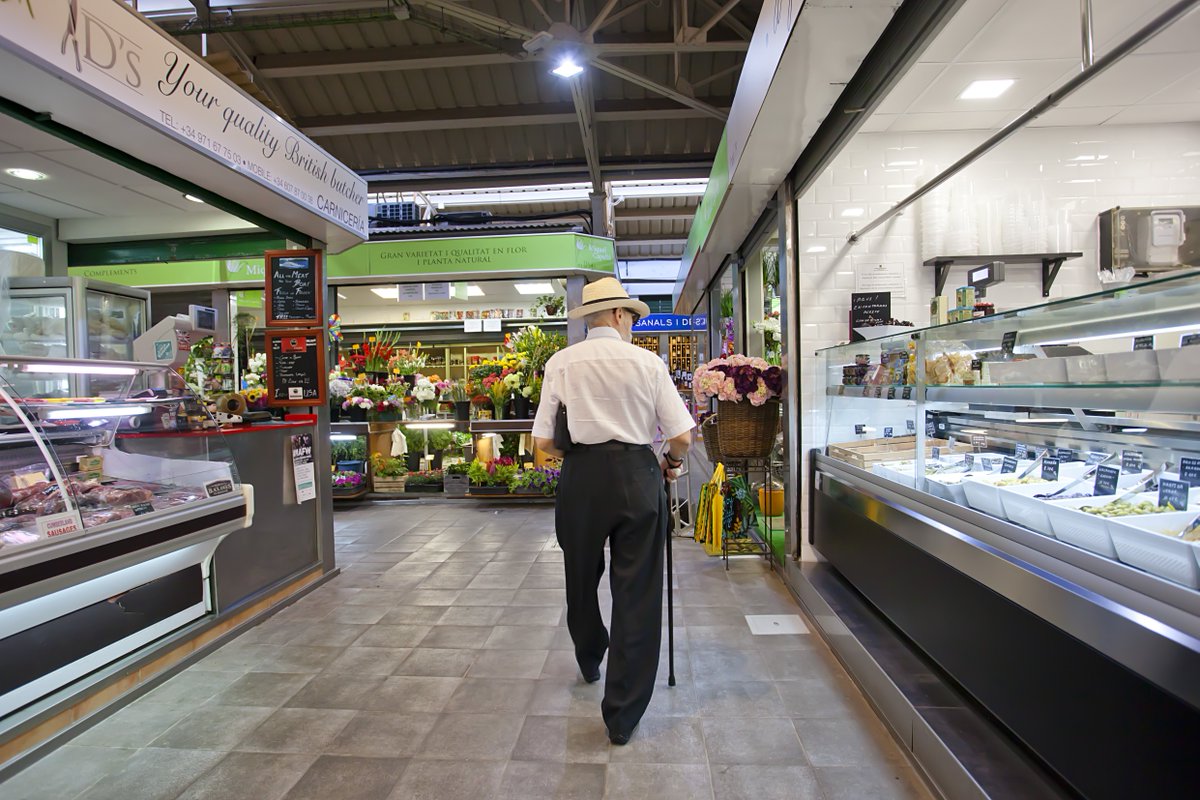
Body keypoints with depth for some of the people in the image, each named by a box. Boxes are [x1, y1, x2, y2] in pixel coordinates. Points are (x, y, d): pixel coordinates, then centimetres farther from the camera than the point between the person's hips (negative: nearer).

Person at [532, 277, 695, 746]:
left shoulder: (561, 363, 2)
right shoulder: (646, 361, 0)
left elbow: (542, 441, 0)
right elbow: (682, 436, -3)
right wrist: (672, 463, 18)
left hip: (581, 477, 2)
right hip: (637, 476, -1)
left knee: (581, 578, 24)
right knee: (637, 592, 9)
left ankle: (590, 661, 51)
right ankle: (623, 716, 20)